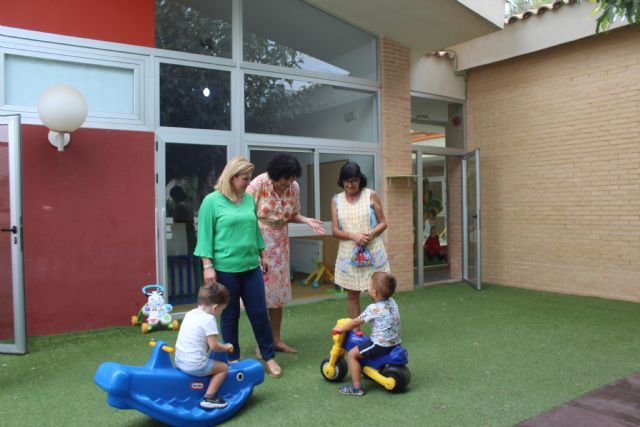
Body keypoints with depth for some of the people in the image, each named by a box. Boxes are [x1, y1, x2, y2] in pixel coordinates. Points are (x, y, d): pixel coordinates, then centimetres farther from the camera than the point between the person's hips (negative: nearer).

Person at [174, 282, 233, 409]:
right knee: (223, 368, 8)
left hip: (179, 361, 8)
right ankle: (208, 397, 2)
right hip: (195, 365, -8)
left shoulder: (190, 314, 8)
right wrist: (226, 347, 5)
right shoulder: (209, 319, -15)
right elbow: (213, 346, -16)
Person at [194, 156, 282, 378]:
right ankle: (233, 359, 25)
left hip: (251, 266, 4)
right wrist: (207, 266, -12)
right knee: (230, 316, 9)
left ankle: (269, 357, 22)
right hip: (225, 268, -4)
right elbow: (205, 235, -8)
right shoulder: (212, 201, -8)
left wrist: (262, 255, 19)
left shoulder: (249, 199, 8)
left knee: (259, 313, 8)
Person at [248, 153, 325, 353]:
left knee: (279, 289, 10)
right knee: (260, 291, 1)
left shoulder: (294, 187, -4)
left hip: (280, 243, 5)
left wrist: (307, 220, -11)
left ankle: (276, 339, 24)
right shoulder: (258, 184, -17)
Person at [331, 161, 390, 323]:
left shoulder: (371, 195, 0)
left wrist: (371, 234, -17)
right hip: (348, 254, 2)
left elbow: (383, 223, 3)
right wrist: (354, 236, -16)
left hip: (373, 252, -2)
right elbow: (335, 230, 1)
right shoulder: (336, 200, 4)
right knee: (352, 295, 9)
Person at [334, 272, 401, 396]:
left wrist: (341, 328, 4)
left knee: (353, 354, -1)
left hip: (381, 345, -9)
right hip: (395, 343, 9)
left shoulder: (373, 308, -19)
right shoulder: (392, 302, 3)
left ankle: (357, 387, -1)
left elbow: (356, 322, -10)